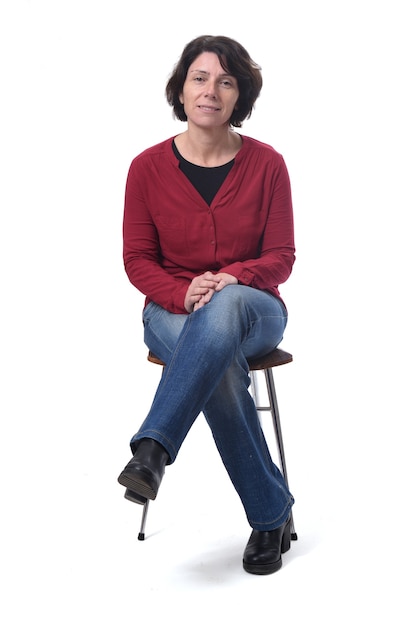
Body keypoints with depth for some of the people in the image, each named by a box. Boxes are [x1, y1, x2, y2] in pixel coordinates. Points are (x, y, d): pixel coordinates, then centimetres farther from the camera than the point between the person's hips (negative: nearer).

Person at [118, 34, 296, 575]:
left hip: (254, 309, 0)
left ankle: (152, 450, -41)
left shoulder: (266, 164, -1)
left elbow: (280, 258, -1)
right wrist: (184, 293, -20)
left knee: (225, 304, -39)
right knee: (222, 370, -35)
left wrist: (230, 279, -22)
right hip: (174, 313, 0)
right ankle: (270, 515, -20)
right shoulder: (148, 167, -1)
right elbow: (138, 261, 1)